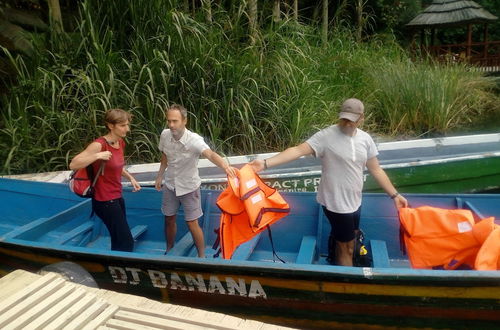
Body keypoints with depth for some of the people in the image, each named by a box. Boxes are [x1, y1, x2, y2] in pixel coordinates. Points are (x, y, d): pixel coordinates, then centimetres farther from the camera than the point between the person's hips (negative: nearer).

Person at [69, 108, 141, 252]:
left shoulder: (121, 143, 4)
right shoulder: (99, 144, -20)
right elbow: (73, 165, -25)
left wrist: (131, 178, 10)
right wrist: (97, 156, -33)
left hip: (117, 198, 8)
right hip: (104, 201, -8)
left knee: (119, 241, 17)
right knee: (126, 243, -4)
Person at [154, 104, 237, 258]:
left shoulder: (194, 140, -30)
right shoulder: (165, 135, -13)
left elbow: (210, 154, -49)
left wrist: (225, 166, -69)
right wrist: (159, 176, 15)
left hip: (189, 187, -4)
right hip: (170, 185, 5)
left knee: (192, 223, 1)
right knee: (169, 219, 17)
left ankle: (202, 256, 22)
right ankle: (169, 250, 41)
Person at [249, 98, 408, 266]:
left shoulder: (365, 139, 2)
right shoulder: (326, 135, -16)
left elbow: (376, 170, 8)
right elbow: (298, 150, -25)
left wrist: (394, 195, 8)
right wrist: (265, 163, -36)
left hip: (354, 202, 6)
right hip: (336, 203, -6)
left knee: (344, 242, 24)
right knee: (347, 248, 7)